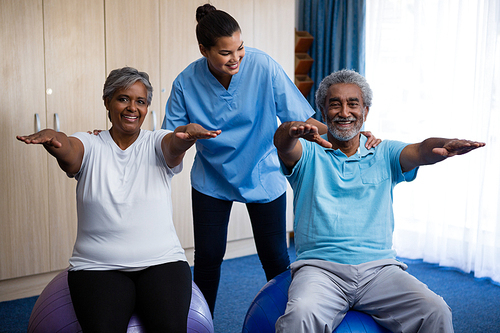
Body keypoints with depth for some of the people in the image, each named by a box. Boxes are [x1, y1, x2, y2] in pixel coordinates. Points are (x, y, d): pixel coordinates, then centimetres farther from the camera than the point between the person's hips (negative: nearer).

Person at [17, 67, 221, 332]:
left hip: (161, 261, 0)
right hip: (97, 266, 0)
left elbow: (175, 143, -17)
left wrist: (189, 132, -41)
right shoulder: (89, 146, 5)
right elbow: (68, 150, -18)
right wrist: (51, 137, -42)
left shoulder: (156, 144, 6)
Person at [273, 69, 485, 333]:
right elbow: (282, 142, -13)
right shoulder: (309, 154, 9)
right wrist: (293, 131, -38)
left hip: (378, 268, 2)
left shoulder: (384, 154, 15)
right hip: (319, 268, -2)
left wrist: (444, 146, -29)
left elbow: (421, 152, -4)